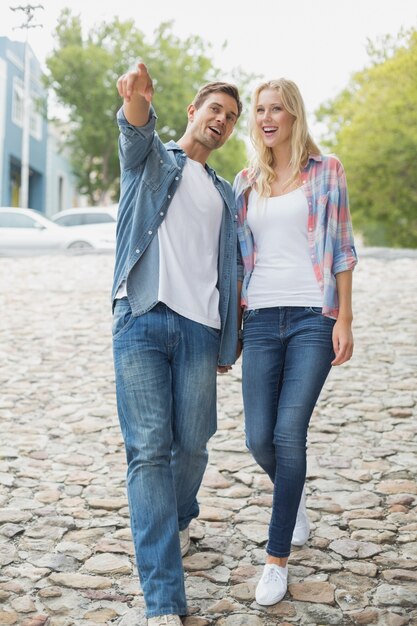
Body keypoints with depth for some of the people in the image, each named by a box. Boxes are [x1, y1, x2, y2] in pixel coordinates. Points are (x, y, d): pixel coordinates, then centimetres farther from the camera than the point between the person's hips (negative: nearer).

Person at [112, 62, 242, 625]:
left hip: (199, 327, 4)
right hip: (142, 319, -4)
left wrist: (230, 340, 14)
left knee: (191, 446, 4)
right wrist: (136, 97, -36)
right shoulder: (150, 158, 14)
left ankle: (179, 521, 38)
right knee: (149, 451, -8)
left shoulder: (224, 194, 25)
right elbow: (136, 131, -12)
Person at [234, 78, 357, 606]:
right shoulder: (246, 182, 14)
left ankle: (278, 558, 3)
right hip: (262, 320, 3)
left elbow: (341, 249, 2)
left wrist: (344, 318, -6)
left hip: (313, 316, -3)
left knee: (289, 432, -11)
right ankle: (295, 496, 36)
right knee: (259, 438, 0)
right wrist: (232, 324, 11)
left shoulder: (325, 171, 5)